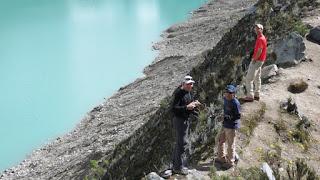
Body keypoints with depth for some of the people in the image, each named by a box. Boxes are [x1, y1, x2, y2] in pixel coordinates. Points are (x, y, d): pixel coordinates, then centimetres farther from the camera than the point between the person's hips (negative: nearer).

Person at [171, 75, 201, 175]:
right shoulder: (178, 93, -18)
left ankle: (176, 167, 26)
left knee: (179, 143, 16)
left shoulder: (189, 93, 9)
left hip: (186, 120, 9)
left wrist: (194, 105, -5)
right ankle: (179, 167, 4)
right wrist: (187, 107, -32)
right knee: (182, 143, -6)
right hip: (179, 119, -9)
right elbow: (174, 108, -24)